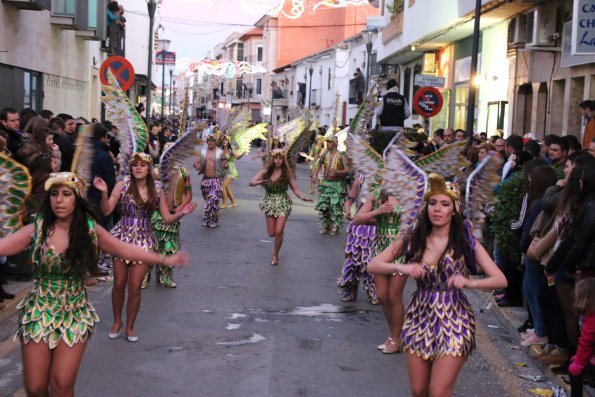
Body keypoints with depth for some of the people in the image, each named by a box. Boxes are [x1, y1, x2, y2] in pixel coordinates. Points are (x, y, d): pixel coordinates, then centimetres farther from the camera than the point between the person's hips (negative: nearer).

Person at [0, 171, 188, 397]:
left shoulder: (90, 230, -4)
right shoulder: (37, 229, -8)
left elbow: (126, 250, 5)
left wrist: (165, 260, 8)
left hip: (75, 313, 0)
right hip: (39, 312, 0)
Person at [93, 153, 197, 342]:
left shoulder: (156, 190, 2)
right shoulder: (123, 185, -4)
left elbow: (167, 218, 4)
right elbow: (107, 211, -9)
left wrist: (181, 213, -14)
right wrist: (104, 193, -25)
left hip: (144, 240, 1)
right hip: (123, 237, -1)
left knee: (135, 287, 0)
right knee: (119, 284, 6)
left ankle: (129, 327, 18)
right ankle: (117, 323, 28)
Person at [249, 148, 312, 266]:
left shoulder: (287, 172, -7)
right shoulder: (266, 171, -6)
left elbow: (295, 188, -5)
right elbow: (251, 182, -14)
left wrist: (302, 197, -23)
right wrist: (259, 182, -36)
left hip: (283, 203, -1)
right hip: (269, 203, 2)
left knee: (278, 232, -10)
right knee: (271, 233, 4)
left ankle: (275, 256, 10)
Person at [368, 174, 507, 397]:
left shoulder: (466, 243, -5)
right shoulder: (412, 240, 0)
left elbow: (501, 280, -9)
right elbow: (373, 266, -4)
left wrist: (469, 282, -27)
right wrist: (401, 267, -22)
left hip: (453, 322, -2)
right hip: (419, 319, 3)